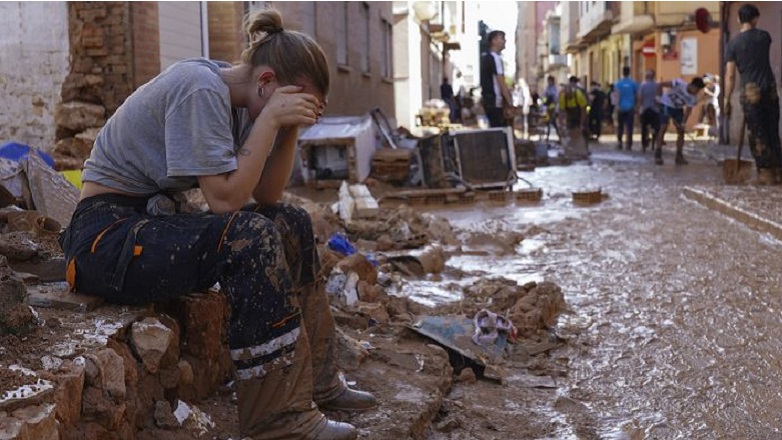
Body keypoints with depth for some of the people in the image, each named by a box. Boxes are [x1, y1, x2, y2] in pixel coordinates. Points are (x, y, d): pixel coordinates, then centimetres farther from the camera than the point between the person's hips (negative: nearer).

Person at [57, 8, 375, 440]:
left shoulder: (234, 99, 5)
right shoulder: (200, 88, -21)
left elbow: (265, 197, 4)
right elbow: (226, 199, -26)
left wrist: (290, 128, -7)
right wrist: (270, 118, -22)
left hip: (156, 218, 10)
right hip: (108, 234, -10)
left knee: (292, 223, 4)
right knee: (250, 236, -28)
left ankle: (315, 380, 10)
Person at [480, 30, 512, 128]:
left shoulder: (484, 56, 13)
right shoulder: (495, 58, -15)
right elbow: (501, 83, -18)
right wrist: (510, 102, -17)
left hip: (487, 98, 10)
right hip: (496, 101, -10)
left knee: (494, 127, 15)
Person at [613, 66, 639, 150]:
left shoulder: (618, 83, -2)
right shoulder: (633, 83, 2)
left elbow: (617, 95, -14)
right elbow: (636, 95, 5)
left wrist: (617, 105, -20)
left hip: (621, 108, 0)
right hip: (630, 108, 0)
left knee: (620, 126, 11)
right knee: (629, 127, -1)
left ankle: (620, 143, 7)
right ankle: (629, 145, -5)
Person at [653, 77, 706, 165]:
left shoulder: (693, 98, -17)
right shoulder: (679, 83, -31)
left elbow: (688, 111, -14)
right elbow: (661, 84, -25)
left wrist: (683, 123, -26)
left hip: (678, 108, 5)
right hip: (666, 104, -5)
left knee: (681, 131, -2)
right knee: (663, 127, -16)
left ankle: (679, 156, 6)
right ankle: (658, 155, -16)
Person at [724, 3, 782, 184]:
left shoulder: (733, 44, -5)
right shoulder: (764, 36, 4)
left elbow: (730, 75, -8)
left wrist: (726, 99, -2)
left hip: (751, 91, -3)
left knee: (757, 134, 1)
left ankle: (766, 172, 0)